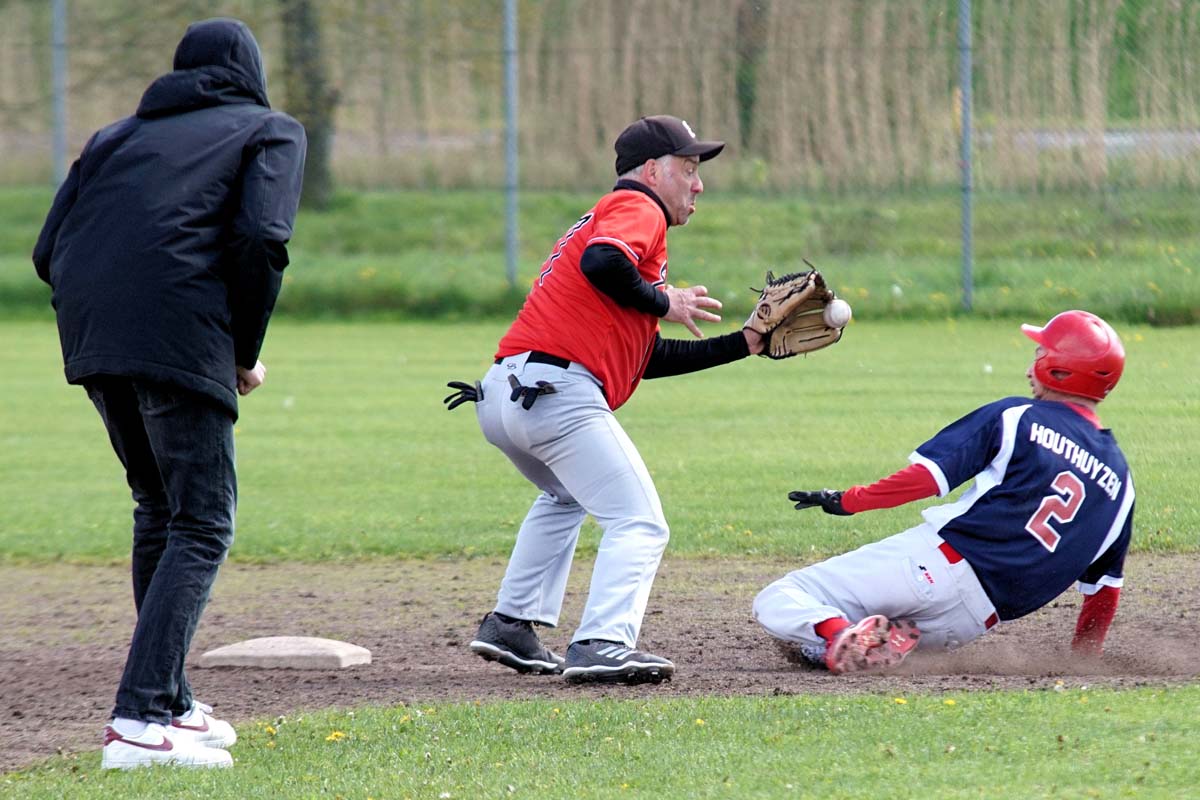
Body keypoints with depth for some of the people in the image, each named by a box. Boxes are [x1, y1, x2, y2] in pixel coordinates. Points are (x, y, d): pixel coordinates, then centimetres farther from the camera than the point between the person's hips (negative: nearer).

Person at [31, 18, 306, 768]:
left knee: (160, 509, 24)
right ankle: (139, 721, -19)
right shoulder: (271, 132, 14)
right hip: (180, 336, -6)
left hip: (91, 340, 6)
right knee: (202, 525, -4)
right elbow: (260, 241, -5)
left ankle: (168, 701, 28)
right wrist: (247, 354, 4)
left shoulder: (119, 135, 28)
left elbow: (49, 251, 17)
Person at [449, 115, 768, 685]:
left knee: (565, 499, 35)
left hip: (501, 395, 10)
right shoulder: (637, 208, 3)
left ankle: (511, 626, 28)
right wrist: (662, 302, -5)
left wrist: (742, 344, 30)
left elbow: (647, 357, 30)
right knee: (639, 525, -9)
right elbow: (601, 263, -21)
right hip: (559, 392, -10)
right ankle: (603, 645, -27)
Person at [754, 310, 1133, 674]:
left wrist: (848, 500, 3)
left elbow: (930, 474, -7)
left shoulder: (1015, 418, 1)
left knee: (778, 601, -2)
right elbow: (1105, 583, 18)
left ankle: (843, 640, -30)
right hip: (977, 619, 5)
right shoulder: (1119, 479, 16)